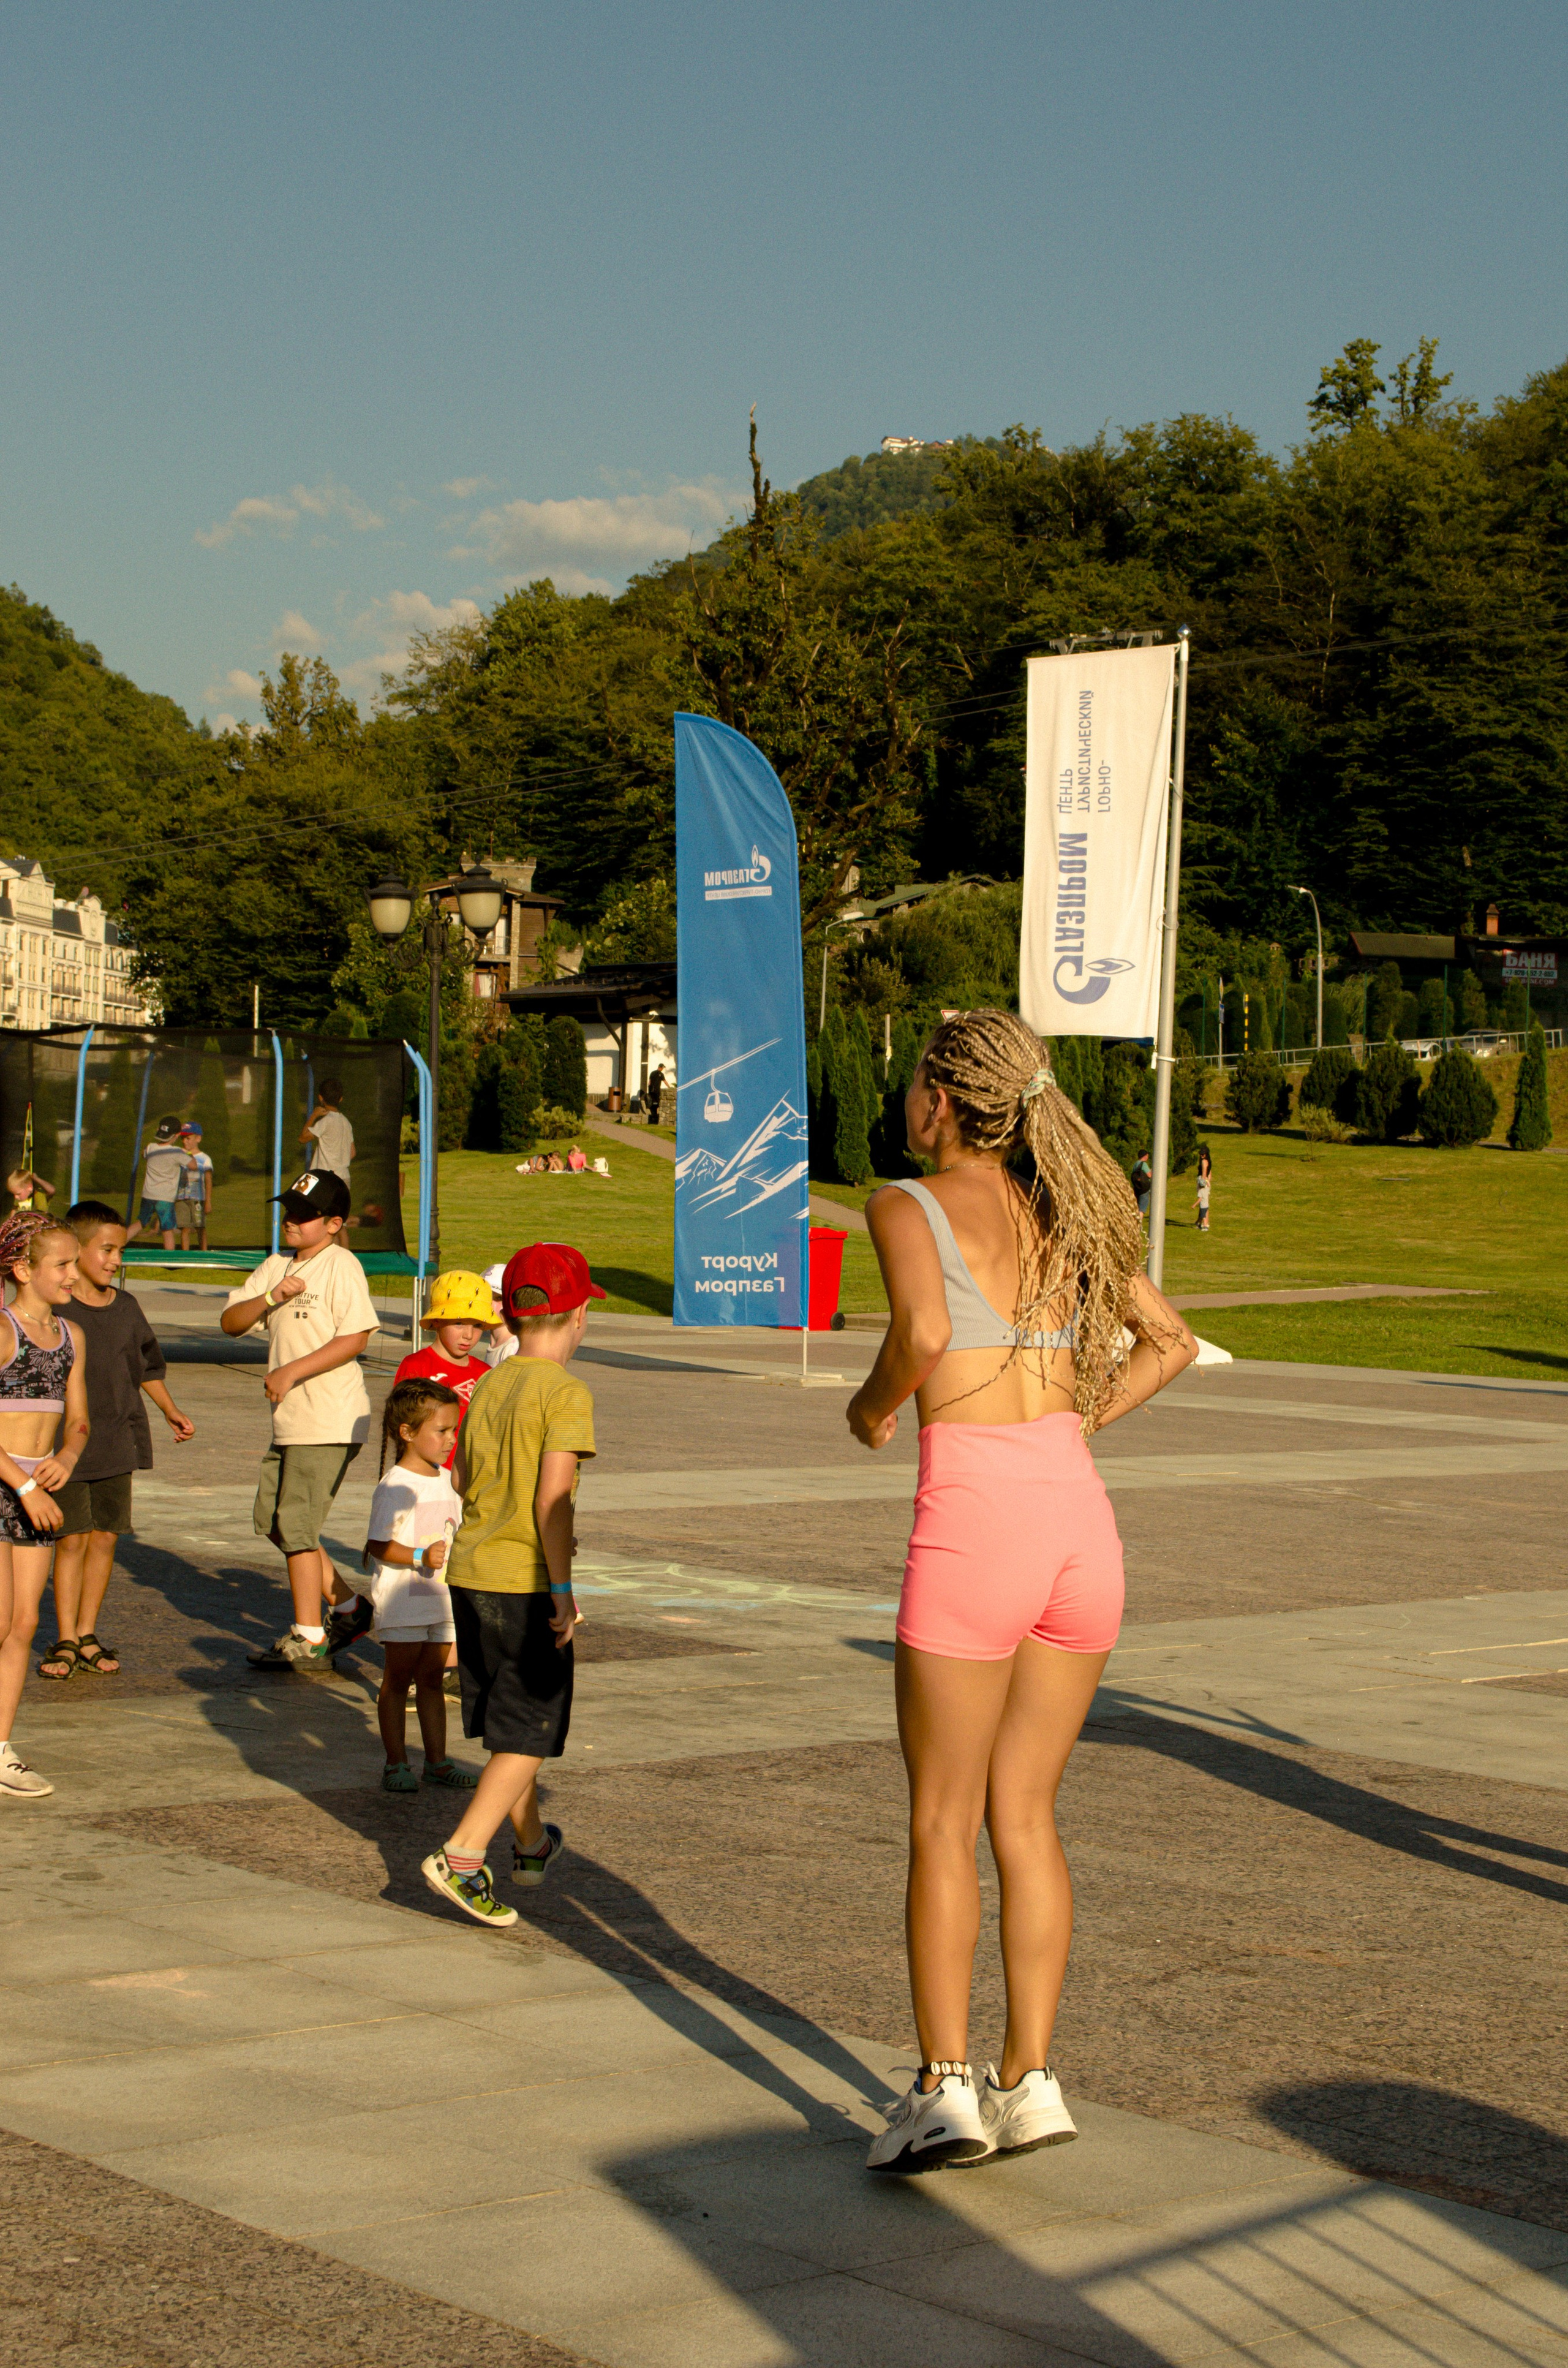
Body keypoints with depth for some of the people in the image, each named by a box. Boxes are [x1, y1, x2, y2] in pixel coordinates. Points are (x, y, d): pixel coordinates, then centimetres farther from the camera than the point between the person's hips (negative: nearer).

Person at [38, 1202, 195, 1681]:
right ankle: (65, 1641, 5)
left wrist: (170, 1411, 17)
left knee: (105, 1536, 6)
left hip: (117, 1441, 5)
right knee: (71, 1538, -4)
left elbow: (147, 1366, 22)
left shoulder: (126, 1308, 8)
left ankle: (88, 1636, 16)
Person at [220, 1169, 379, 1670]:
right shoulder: (277, 1266, 14)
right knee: (271, 1520, 14)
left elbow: (356, 1338, -18)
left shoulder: (341, 1266, -10)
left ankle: (308, 1640, 2)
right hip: (289, 1420, 9)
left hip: (330, 1421, -9)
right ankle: (350, 1608, 25)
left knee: (296, 1523, -7)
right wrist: (272, 1298, -11)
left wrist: (292, 1371, -19)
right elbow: (230, 1323, 7)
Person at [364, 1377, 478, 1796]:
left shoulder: (448, 1482, 8)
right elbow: (379, 1545, -18)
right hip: (402, 1601, -6)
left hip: (442, 1600, 6)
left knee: (432, 1679, 12)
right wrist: (420, 1557, -28)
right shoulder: (394, 1488, -15)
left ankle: (436, 1761, 18)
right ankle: (396, 1763, 10)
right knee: (398, 1679, 3)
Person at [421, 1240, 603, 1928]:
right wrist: (562, 1589, -16)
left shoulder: (487, 1388, 9)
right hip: (526, 1582, -7)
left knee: (508, 1725, 20)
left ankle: (531, 1845, 36)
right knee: (529, 1734, -1)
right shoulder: (565, 1393, -13)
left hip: (471, 1575, 7)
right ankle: (461, 1856, -13)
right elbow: (553, 1497, -20)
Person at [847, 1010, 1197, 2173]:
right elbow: (1171, 1340, 20)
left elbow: (924, 1330, -20)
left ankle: (944, 2089, 3)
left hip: (973, 1513, -6)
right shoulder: (1063, 1214, 18)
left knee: (943, 1818, 5)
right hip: (1083, 1516, 6)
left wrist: (876, 1404, -1)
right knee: (1024, 1813, 14)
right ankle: (1030, 2077, 14)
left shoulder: (909, 1206, -1)